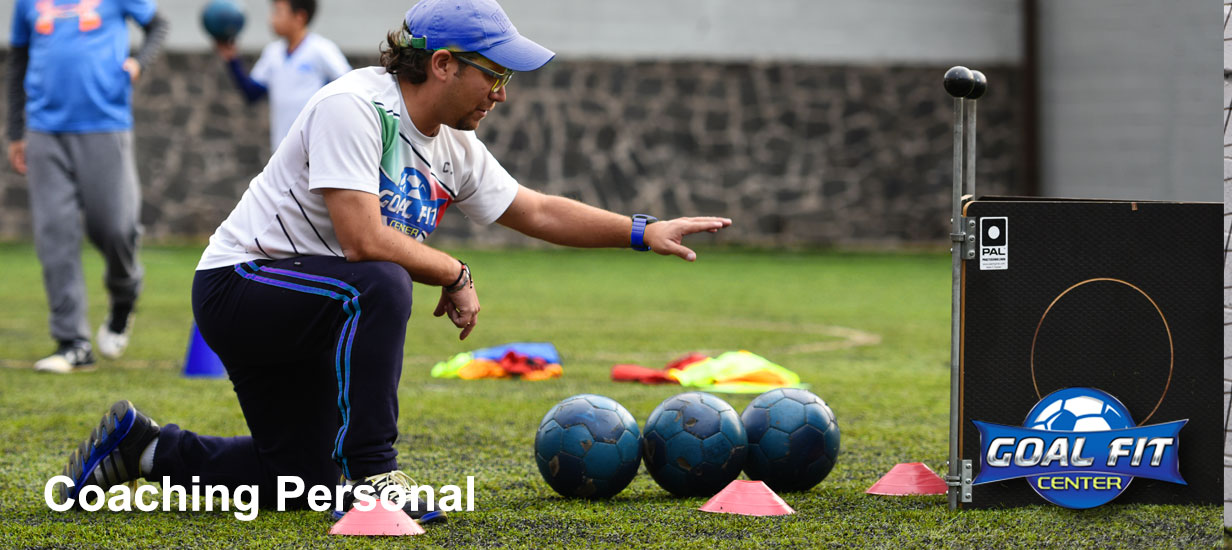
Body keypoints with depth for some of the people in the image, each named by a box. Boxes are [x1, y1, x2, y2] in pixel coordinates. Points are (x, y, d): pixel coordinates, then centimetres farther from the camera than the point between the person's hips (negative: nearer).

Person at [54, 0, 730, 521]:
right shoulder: (354, 107, -22)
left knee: (301, 478, 7)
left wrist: (643, 232, 10)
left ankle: (144, 446, 26)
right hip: (238, 283, -9)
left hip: (300, 314, 9)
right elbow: (364, 241, -29)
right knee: (379, 287, -35)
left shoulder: (453, 149, 4)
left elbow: (539, 212, 15)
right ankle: (370, 476, -30)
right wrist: (457, 275, -17)